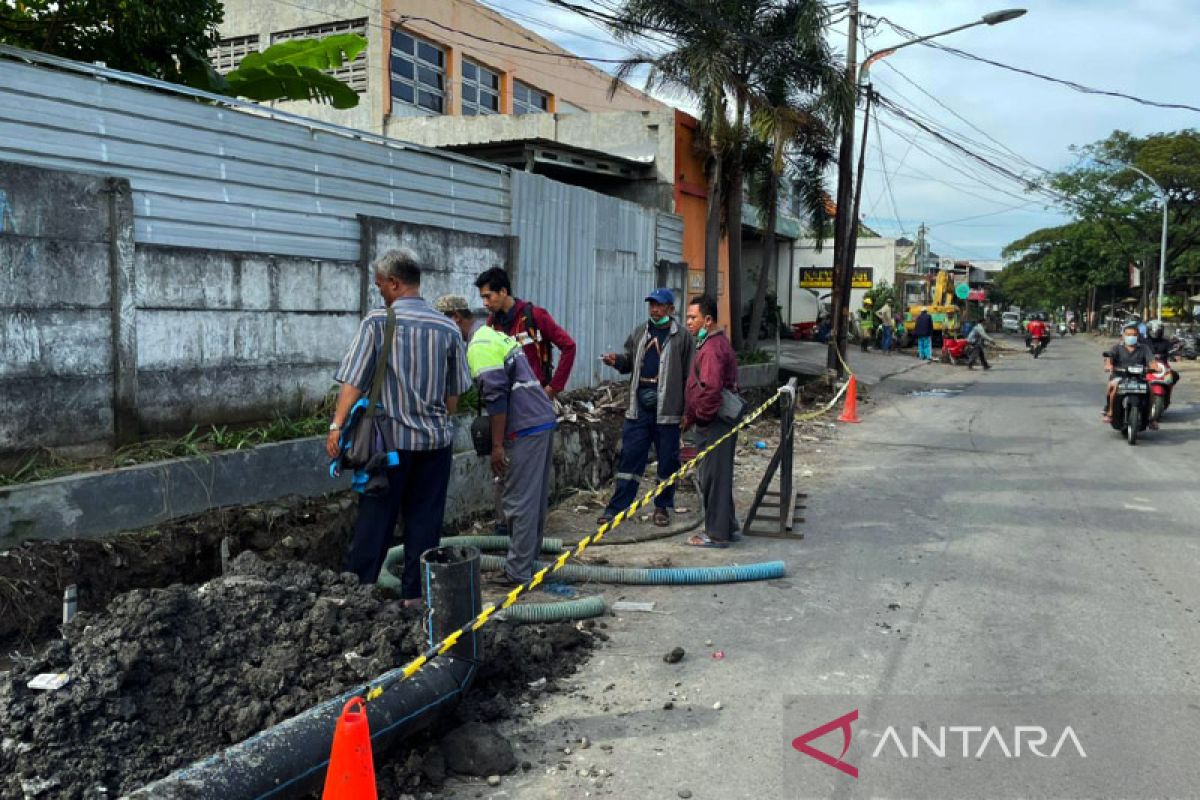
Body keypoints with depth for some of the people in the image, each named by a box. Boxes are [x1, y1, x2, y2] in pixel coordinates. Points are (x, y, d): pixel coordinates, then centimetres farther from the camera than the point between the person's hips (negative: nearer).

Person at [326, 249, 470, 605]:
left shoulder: (377, 322, -9)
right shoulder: (448, 329, 3)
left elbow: (353, 382, -14)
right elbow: (453, 394, 9)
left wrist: (337, 426, -11)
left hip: (391, 437, -3)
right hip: (436, 438, 3)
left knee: (375, 518, 5)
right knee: (425, 519, 10)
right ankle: (415, 594, 16)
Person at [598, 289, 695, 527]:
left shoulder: (681, 337, -2)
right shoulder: (639, 333, 12)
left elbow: (690, 375, -4)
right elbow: (630, 361, 22)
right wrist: (617, 360, -2)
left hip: (667, 409, -3)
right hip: (639, 407, 3)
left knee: (667, 459, 7)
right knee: (630, 456, 4)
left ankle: (663, 507, 21)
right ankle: (617, 506, 10)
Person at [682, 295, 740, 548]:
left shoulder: (712, 348, -19)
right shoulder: (718, 342, 16)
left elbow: (710, 388, -30)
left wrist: (694, 416, -17)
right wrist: (692, 415, 19)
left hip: (713, 424, -11)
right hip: (719, 422, 11)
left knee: (713, 477, -3)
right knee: (719, 476, 18)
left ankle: (717, 534, 5)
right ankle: (729, 527, 28)